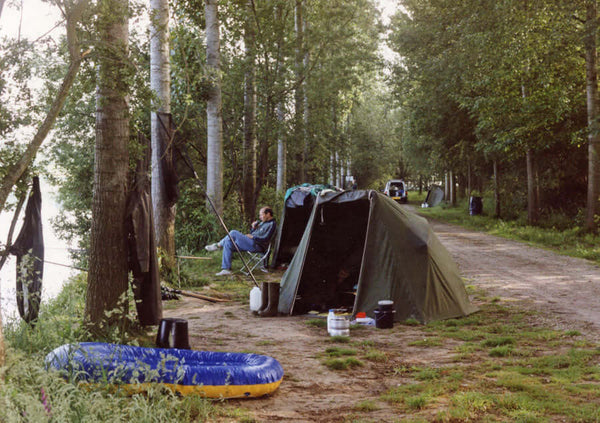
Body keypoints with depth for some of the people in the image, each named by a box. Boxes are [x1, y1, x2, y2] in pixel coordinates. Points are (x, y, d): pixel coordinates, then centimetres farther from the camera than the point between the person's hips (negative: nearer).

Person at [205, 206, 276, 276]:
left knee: (233, 233, -19)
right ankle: (226, 269, -7)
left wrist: (253, 237, -10)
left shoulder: (272, 224, -6)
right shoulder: (262, 222, 23)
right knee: (228, 243, -3)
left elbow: (265, 239, -17)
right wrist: (253, 228, 6)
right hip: (251, 243, 10)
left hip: (257, 245, -10)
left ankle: (218, 245, 4)